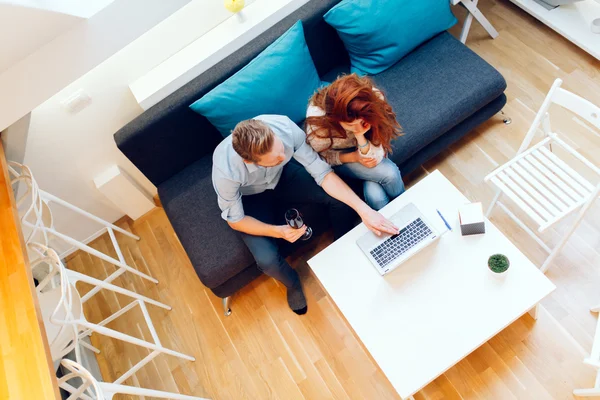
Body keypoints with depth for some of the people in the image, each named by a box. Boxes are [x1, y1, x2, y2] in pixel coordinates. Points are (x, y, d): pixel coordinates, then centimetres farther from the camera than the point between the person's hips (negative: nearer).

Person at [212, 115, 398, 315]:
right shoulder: (226, 170, -39)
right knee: (267, 259, -23)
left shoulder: (285, 128, -34)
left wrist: (364, 209, -34)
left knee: (341, 199, -17)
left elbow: (323, 172, -26)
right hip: (250, 197, -2)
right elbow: (235, 219, -21)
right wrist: (277, 231, -35)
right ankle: (293, 283, 16)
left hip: (282, 175, 3)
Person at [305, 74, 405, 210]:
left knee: (374, 194, -23)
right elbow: (322, 158, -14)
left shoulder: (375, 100, -31)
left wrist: (360, 136, -43)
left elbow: (374, 158, -26)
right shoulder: (317, 122, -36)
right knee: (389, 173, -23)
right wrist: (354, 157, -26)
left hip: (362, 147, 2)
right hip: (339, 158, -2)